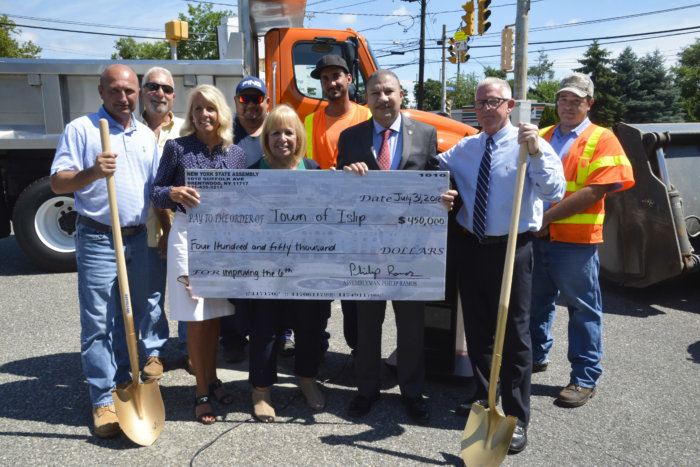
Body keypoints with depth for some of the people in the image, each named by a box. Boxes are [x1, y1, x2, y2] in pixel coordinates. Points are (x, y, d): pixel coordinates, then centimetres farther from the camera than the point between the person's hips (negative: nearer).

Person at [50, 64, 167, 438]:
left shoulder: (146, 136, 12)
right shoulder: (81, 129, -3)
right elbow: (58, 183, -9)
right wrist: (92, 172, -28)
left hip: (138, 237, 5)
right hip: (98, 239, -5)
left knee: (133, 316, 14)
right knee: (98, 323, -2)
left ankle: (122, 383, 32)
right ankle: (103, 402, 8)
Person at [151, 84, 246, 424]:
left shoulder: (235, 153, 7)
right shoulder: (177, 148, -1)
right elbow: (156, 193, 0)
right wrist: (173, 194, -20)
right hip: (188, 234, -3)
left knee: (214, 313, 13)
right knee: (196, 317, 2)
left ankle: (212, 380, 31)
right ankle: (202, 393, 16)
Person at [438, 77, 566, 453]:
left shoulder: (531, 145, -6)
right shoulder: (464, 148, 11)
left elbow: (554, 191, -20)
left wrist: (535, 152, -32)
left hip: (511, 249, -5)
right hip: (471, 246, 5)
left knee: (514, 333, 0)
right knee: (477, 327, 15)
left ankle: (516, 419, 14)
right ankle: (483, 397, 35)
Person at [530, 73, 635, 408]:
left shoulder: (602, 140, -1)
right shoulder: (541, 138, 15)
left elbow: (594, 191, -13)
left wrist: (546, 217, -16)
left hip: (575, 240, -5)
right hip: (535, 238, 5)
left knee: (583, 308, 4)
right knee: (536, 302, 16)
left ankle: (585, 378, 15)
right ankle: (536, 356, 35)